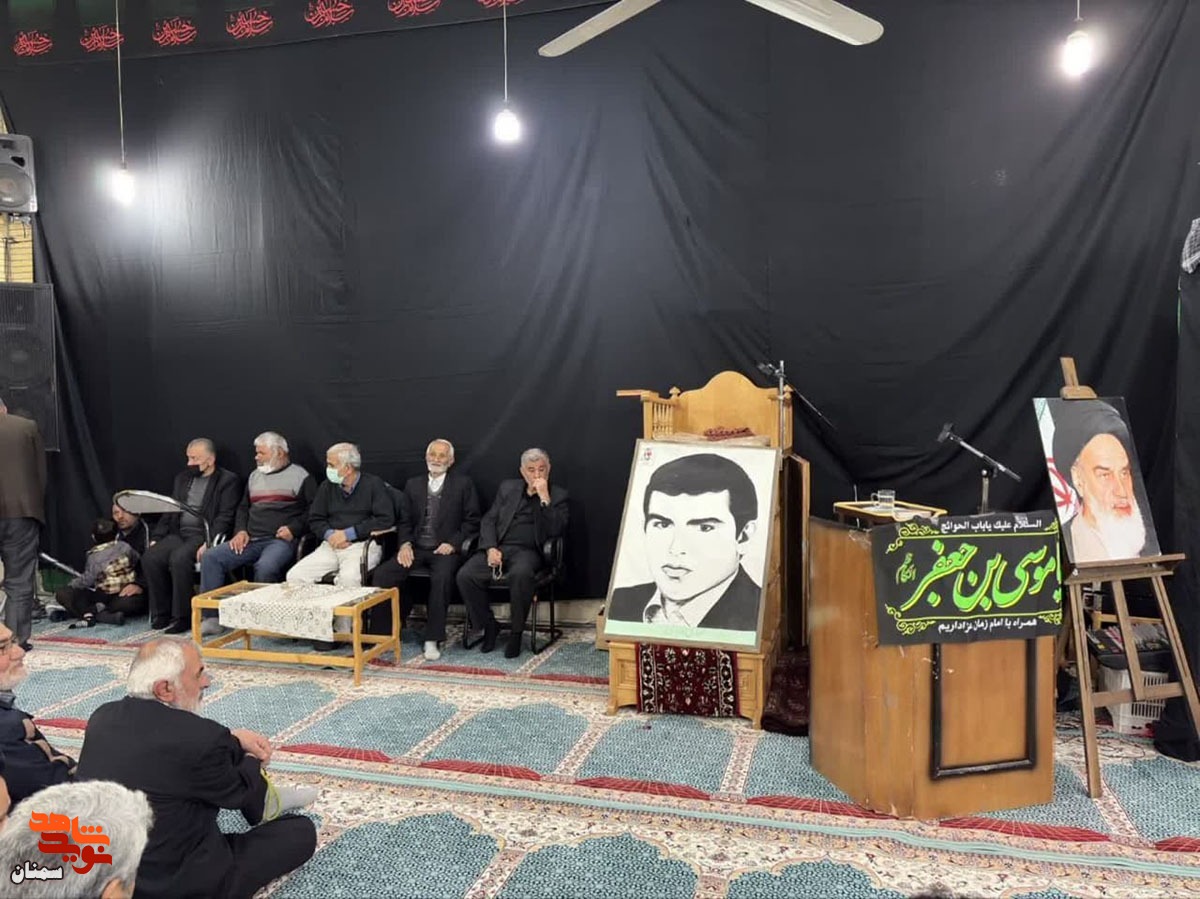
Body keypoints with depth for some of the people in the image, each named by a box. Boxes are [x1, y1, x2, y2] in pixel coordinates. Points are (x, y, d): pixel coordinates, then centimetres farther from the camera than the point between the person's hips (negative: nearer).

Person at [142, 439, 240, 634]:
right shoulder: (182, 478, 22)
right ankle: (161, 613, -6)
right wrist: (156, 537, 8)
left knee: (179, 558, -33)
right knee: (150, 558, -19)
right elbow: (168, 511, 22)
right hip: (178, 534, 7)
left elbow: (225, 517, -9)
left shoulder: (227, 480, 1)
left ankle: (181, 616, -20)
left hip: (203, 535, -6)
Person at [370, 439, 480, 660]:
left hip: (445, 550, -4)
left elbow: (471, 521, 2)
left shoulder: (463, 484, 7)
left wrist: (452, 544, -11)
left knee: (442, 577, -36)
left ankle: (432, 639, -26)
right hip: (416, 549, 4)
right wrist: (405, 544, -4)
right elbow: (405, 521, 16)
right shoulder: (413, 484, 18)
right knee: (381, 574, -22)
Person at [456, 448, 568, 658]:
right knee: (465, 575, -23)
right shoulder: (507, 488, 17)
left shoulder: (558, 496, 7)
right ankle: (489, 625, -1)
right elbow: (489, 520, 13)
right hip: (498, 548, 4)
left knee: (520, 574, -39)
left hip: (527, 551, -3)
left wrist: (544, 498, -14)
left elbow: (556, 531, -8)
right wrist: (491, 548, -4)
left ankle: (516, 632, -17)